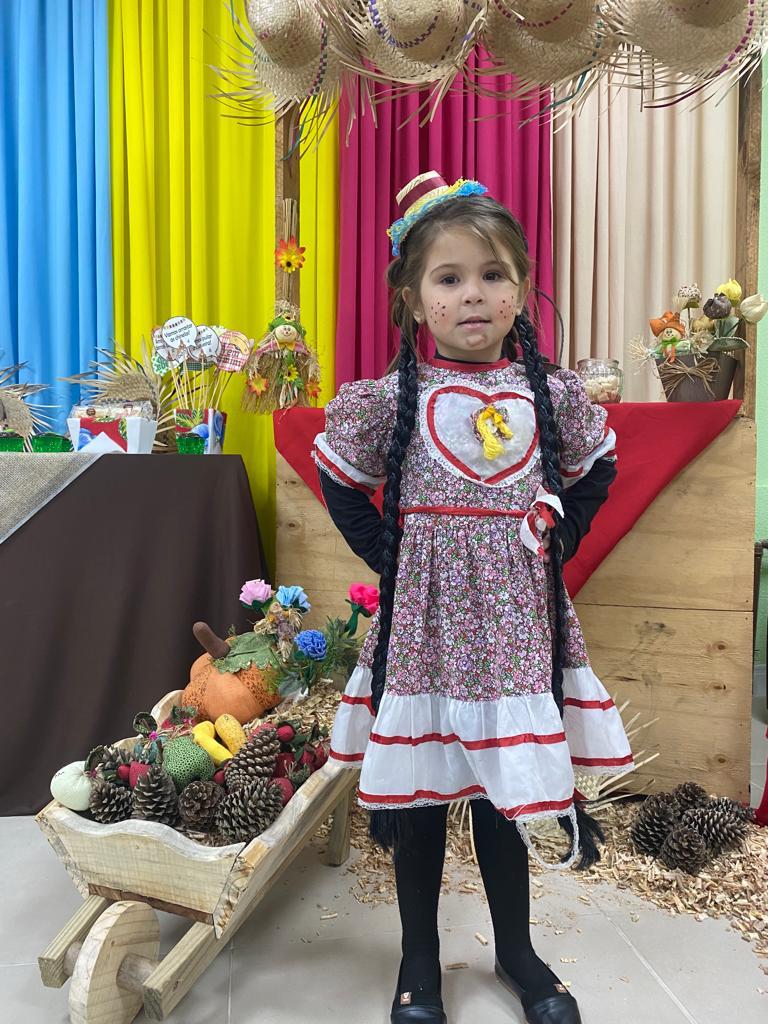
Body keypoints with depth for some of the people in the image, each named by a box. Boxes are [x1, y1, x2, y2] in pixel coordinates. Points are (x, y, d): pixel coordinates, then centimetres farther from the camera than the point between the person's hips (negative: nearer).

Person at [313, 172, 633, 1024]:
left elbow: (594, 474, 13)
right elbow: (341, 485, 3)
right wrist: (388, 555, -4)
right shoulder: (389, 398, -7)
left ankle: (516, 950, 38)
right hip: (422, 615, -1)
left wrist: (555, 543, 2)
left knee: (505, 788, 15)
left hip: (515, 615, 2)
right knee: (419, 788, 11)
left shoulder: (554, 395, -1)